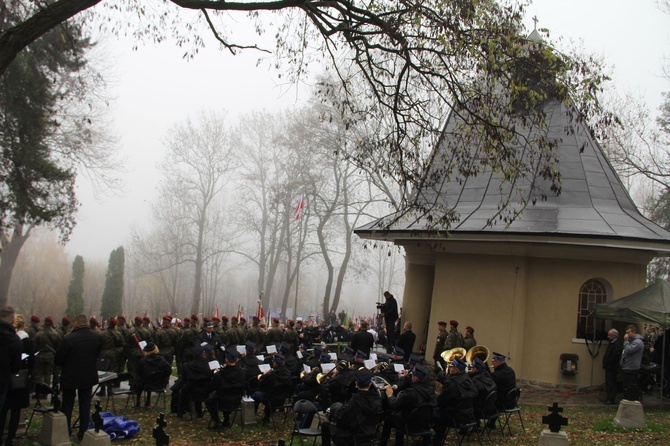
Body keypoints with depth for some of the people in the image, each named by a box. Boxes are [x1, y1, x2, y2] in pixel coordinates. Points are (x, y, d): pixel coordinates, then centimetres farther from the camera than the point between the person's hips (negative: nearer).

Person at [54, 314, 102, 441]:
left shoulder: (68, 339, -23)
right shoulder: (97, 337, -8)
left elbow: (57, 360, -14)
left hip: (70, 377, -3)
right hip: (89, 377, 3)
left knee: (67, 406, 13)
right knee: (85, 406, 14)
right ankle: (83, 432, 16)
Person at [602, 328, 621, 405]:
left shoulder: (616, 345, -17)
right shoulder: (611, 343, 13)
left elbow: (614, 357, -23)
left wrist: (606, 363, -16)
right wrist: (605, 363, 7)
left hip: (612, 367, -10)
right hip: (608, 367, 10)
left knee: (611, 384, -4)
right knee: (608, 383, 14)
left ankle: (611, 399, 1)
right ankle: (607, 398, 21)